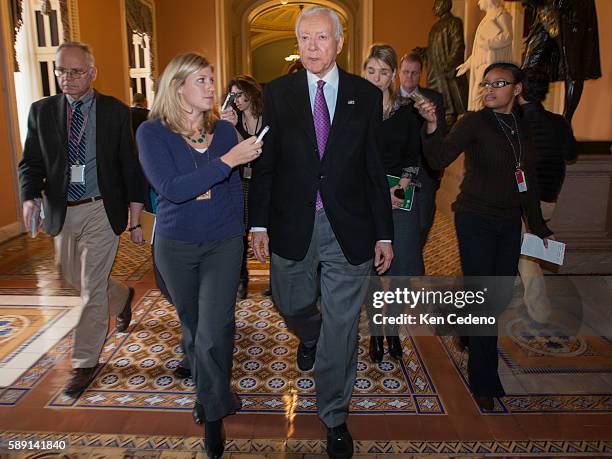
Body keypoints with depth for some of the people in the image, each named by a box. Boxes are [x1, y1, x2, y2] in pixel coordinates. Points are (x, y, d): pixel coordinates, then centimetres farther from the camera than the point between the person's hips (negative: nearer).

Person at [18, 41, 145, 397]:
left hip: (102, 210, -4)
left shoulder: (116, 112, -4)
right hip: (63, 211, 4)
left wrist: (135, 219, -5)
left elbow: (130, 168, -3)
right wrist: (30, 197, -17)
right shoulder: (42, 111, 3)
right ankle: (123, 298, 49)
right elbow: (31, 163, 4)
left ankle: (85, 363, 15)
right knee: (74, 277, 19)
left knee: (92, 288, -1)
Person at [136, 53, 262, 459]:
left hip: (223, 244, 1)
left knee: (215, 331, -8)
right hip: (176, 246, 0)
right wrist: (227, 160, -26)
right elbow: (171, 188, -23)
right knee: (192, 326, 17)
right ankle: (207, 391, 42)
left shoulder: (224, 129, 0)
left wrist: (236, 229, 9)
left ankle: (214, 413, 16)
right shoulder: (152, 132, -8)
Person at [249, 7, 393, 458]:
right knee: (292, 306, 17)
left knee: (342, 326, 7)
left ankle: (335, 417, 28)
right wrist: (259, 223, -3)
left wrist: (384, 234, 0)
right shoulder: (278, 92, 3)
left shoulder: (366, 95, 2)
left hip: (348, 228, -1)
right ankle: (311, 336, 56)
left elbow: (375, 168, 2)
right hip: (292, 225, 1)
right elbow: (265, 162, 2)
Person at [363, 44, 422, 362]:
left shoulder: (406, 112, 7)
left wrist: (400, 187, -9)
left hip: (400, 197, 2)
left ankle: (393, 331, 24)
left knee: (399, 267, 4)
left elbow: (413, 157, 7)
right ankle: (375, 332, 20)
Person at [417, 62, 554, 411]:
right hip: (476, 220, -6)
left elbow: (529, 180, 15)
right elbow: (441, 158, -24)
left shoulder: (523, 127, 8)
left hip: (509, 222, 6)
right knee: (482, 297, -1)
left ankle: (470, 336, 40)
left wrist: (539, 226, 17)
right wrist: (432, 125, -42)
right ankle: (484, 384, 14)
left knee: (502, 295, 10)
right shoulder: (474, 123, -9)